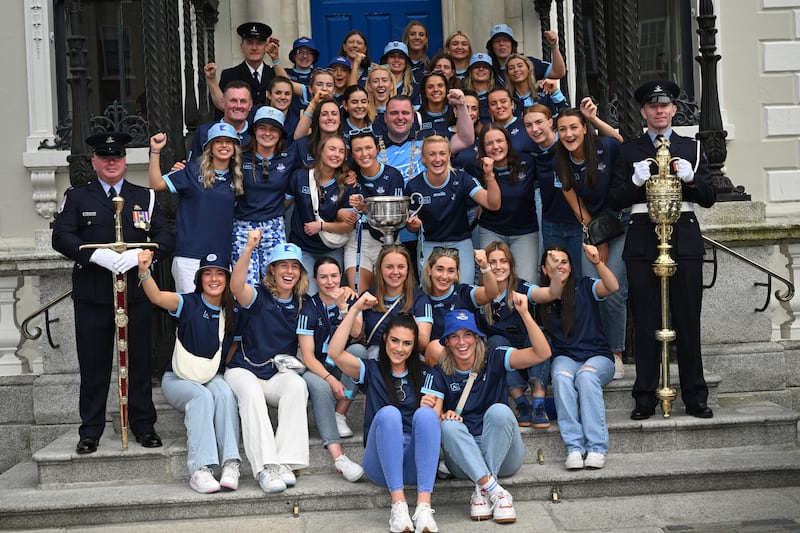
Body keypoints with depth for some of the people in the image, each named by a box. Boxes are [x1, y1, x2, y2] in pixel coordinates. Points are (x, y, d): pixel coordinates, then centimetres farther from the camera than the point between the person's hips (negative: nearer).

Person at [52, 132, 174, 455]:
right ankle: (90, 432, 13)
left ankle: (144, 427, 17)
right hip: (92, 296, -1)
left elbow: (165, 238, 3)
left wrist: (139, 255, -16)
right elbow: (61, 237, -4)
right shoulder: (76, 198, 9)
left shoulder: (146, 197, 12)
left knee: (139, 361, 6)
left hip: (136, 292, 1)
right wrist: (97, 255, -19)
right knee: (93, 364, 3)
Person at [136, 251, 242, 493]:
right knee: (202, 396, -34)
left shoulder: (231, 314, 5)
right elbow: (156, 296, -26)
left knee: (225, 392, -32)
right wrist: (144, 271, -44)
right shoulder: (188, 304, -6)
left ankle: (230, 464, -38)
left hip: (213, 377, 3)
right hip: (178, 379, -2)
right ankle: (200, 469, -40)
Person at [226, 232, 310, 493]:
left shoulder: (303, 305, 10)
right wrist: (248, 249, -42)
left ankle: (286, 462, -35)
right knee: (251, 391, -37)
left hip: (279, 374, 3)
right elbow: (236, 287, -26)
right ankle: (265, 467, -43)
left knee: (297, 384, -32)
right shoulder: (259, 296, -4)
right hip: (243, 370, -3)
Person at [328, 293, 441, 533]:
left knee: (425, 413, -29)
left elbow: (434, 420, 12)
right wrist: (355, 310, -6)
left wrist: (432, 407, -11)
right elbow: (335, 353, -5)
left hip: (416, 462, 1)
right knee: (388, 413, -31)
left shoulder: (422, 376, 19)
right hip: (382, 464, -1)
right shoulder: (372, 371, 13)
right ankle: (398, 504, -40)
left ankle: (424, 505, -41)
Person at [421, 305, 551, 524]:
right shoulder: (438, 374, 3)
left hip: (502, 455, 0)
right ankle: (496, 492, -38)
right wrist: (443, 416, -31)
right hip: (463, 460, 1)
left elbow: (542, 354, -14)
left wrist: (524, 313, -24)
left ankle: (482, 491, -27)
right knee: (449, 425, -29)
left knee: (499, 411, -28)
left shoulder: (494, 360, 0)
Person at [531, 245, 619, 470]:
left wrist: (597, 263, -34)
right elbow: (553, 294, -19)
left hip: (597, 356, -1)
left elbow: (612, 287, -17)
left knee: (586, 375, -35)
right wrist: (555, 275, -40)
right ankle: (574, 447, -37)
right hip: (565, 357, 1)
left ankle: (597, 448, -36)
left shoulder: (584, 287, 3)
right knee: (561, 377, -33)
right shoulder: (540, 293, 6)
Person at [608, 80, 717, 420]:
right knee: (645, 322, 0)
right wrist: (636, 181, -12)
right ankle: (645, 399, 6)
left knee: (688, 321, 2)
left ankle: (695, 397, 10)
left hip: (684, 240, 1)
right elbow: (614, 200, 5)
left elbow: (709, 198, 9)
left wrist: (691, 178, -10)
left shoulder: (692, 148, 14)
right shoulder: (629, 151, 12)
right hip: (643, 242, 0)